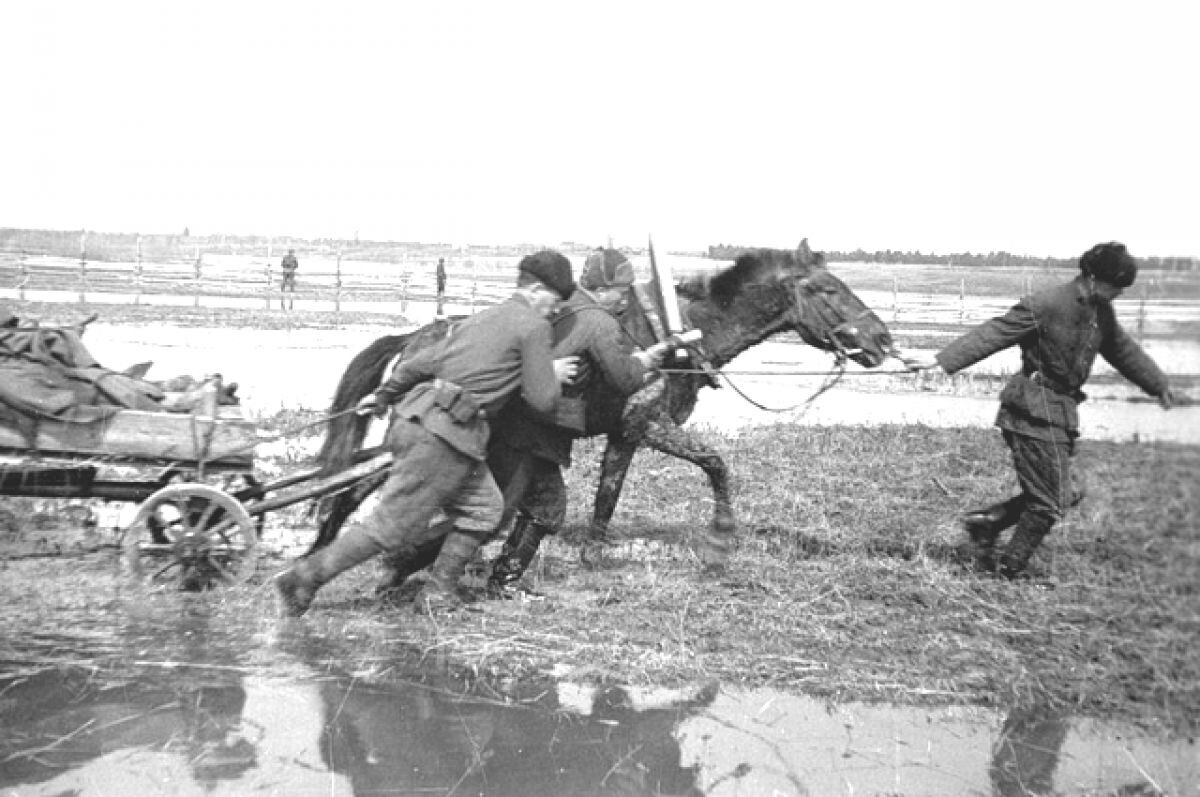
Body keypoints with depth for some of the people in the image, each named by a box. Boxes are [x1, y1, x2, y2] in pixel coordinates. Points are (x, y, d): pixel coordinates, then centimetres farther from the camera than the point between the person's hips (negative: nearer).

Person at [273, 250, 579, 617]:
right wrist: (552, 375, 16)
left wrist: (384, 396, 37)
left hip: (418, 418, 9)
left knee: (484, 507, 16)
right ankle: (300, 580, 1)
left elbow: (420, 362, 25)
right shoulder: (533, 326, -3)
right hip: (445, 434, -9)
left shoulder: (481, 318, 21)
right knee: (390, 525, -3)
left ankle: (439, 590, 17)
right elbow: (542, 401, -5)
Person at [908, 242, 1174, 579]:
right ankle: (1009, 570, 12)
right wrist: (942, 361, -27)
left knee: (1061, 494, 10)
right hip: (1036, 411, -9)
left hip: (1062, 411, 9)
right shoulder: (1046, 305, -16)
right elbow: (992, 334, -20)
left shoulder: (1102, 313, 10)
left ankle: (985, 522, 18)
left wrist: (1159, 385, 39)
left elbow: (1124, 351, 26)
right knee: (1050, 501, -3)